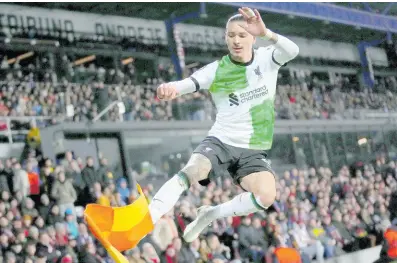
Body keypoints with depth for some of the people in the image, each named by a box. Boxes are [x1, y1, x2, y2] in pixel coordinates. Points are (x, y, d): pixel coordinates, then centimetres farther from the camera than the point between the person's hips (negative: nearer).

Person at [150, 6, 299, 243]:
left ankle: (209, 215, -3)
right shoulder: (216, 70, -4)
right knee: (191, 171, -32)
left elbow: (293, 51, -23)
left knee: (266, 196, -26)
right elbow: (188, 83, -20)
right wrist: (170, 87, -47)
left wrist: (266, 33, -44)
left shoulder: (267, 59, -2)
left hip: (253, 150, 1)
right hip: (221, 141, -1)